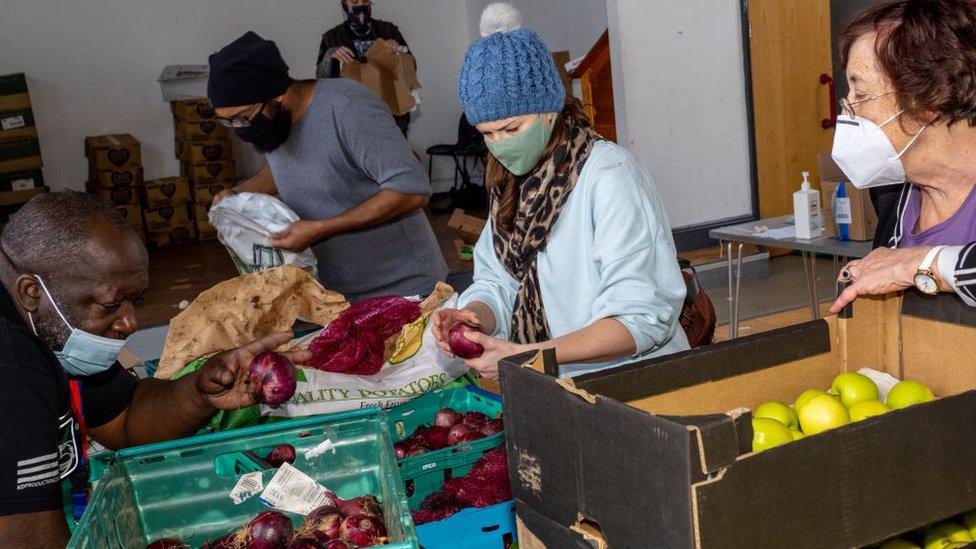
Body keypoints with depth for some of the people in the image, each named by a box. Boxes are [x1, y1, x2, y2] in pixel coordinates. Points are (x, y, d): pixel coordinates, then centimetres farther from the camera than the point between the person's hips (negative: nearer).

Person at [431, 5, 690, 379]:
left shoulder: (608, 176, -15)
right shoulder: (511, 183, 10)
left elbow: (643, 318, -20)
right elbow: (497, 282, 11)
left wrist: (525, 356, -26)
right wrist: (473, 318, -11)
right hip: (557, 388, 7)